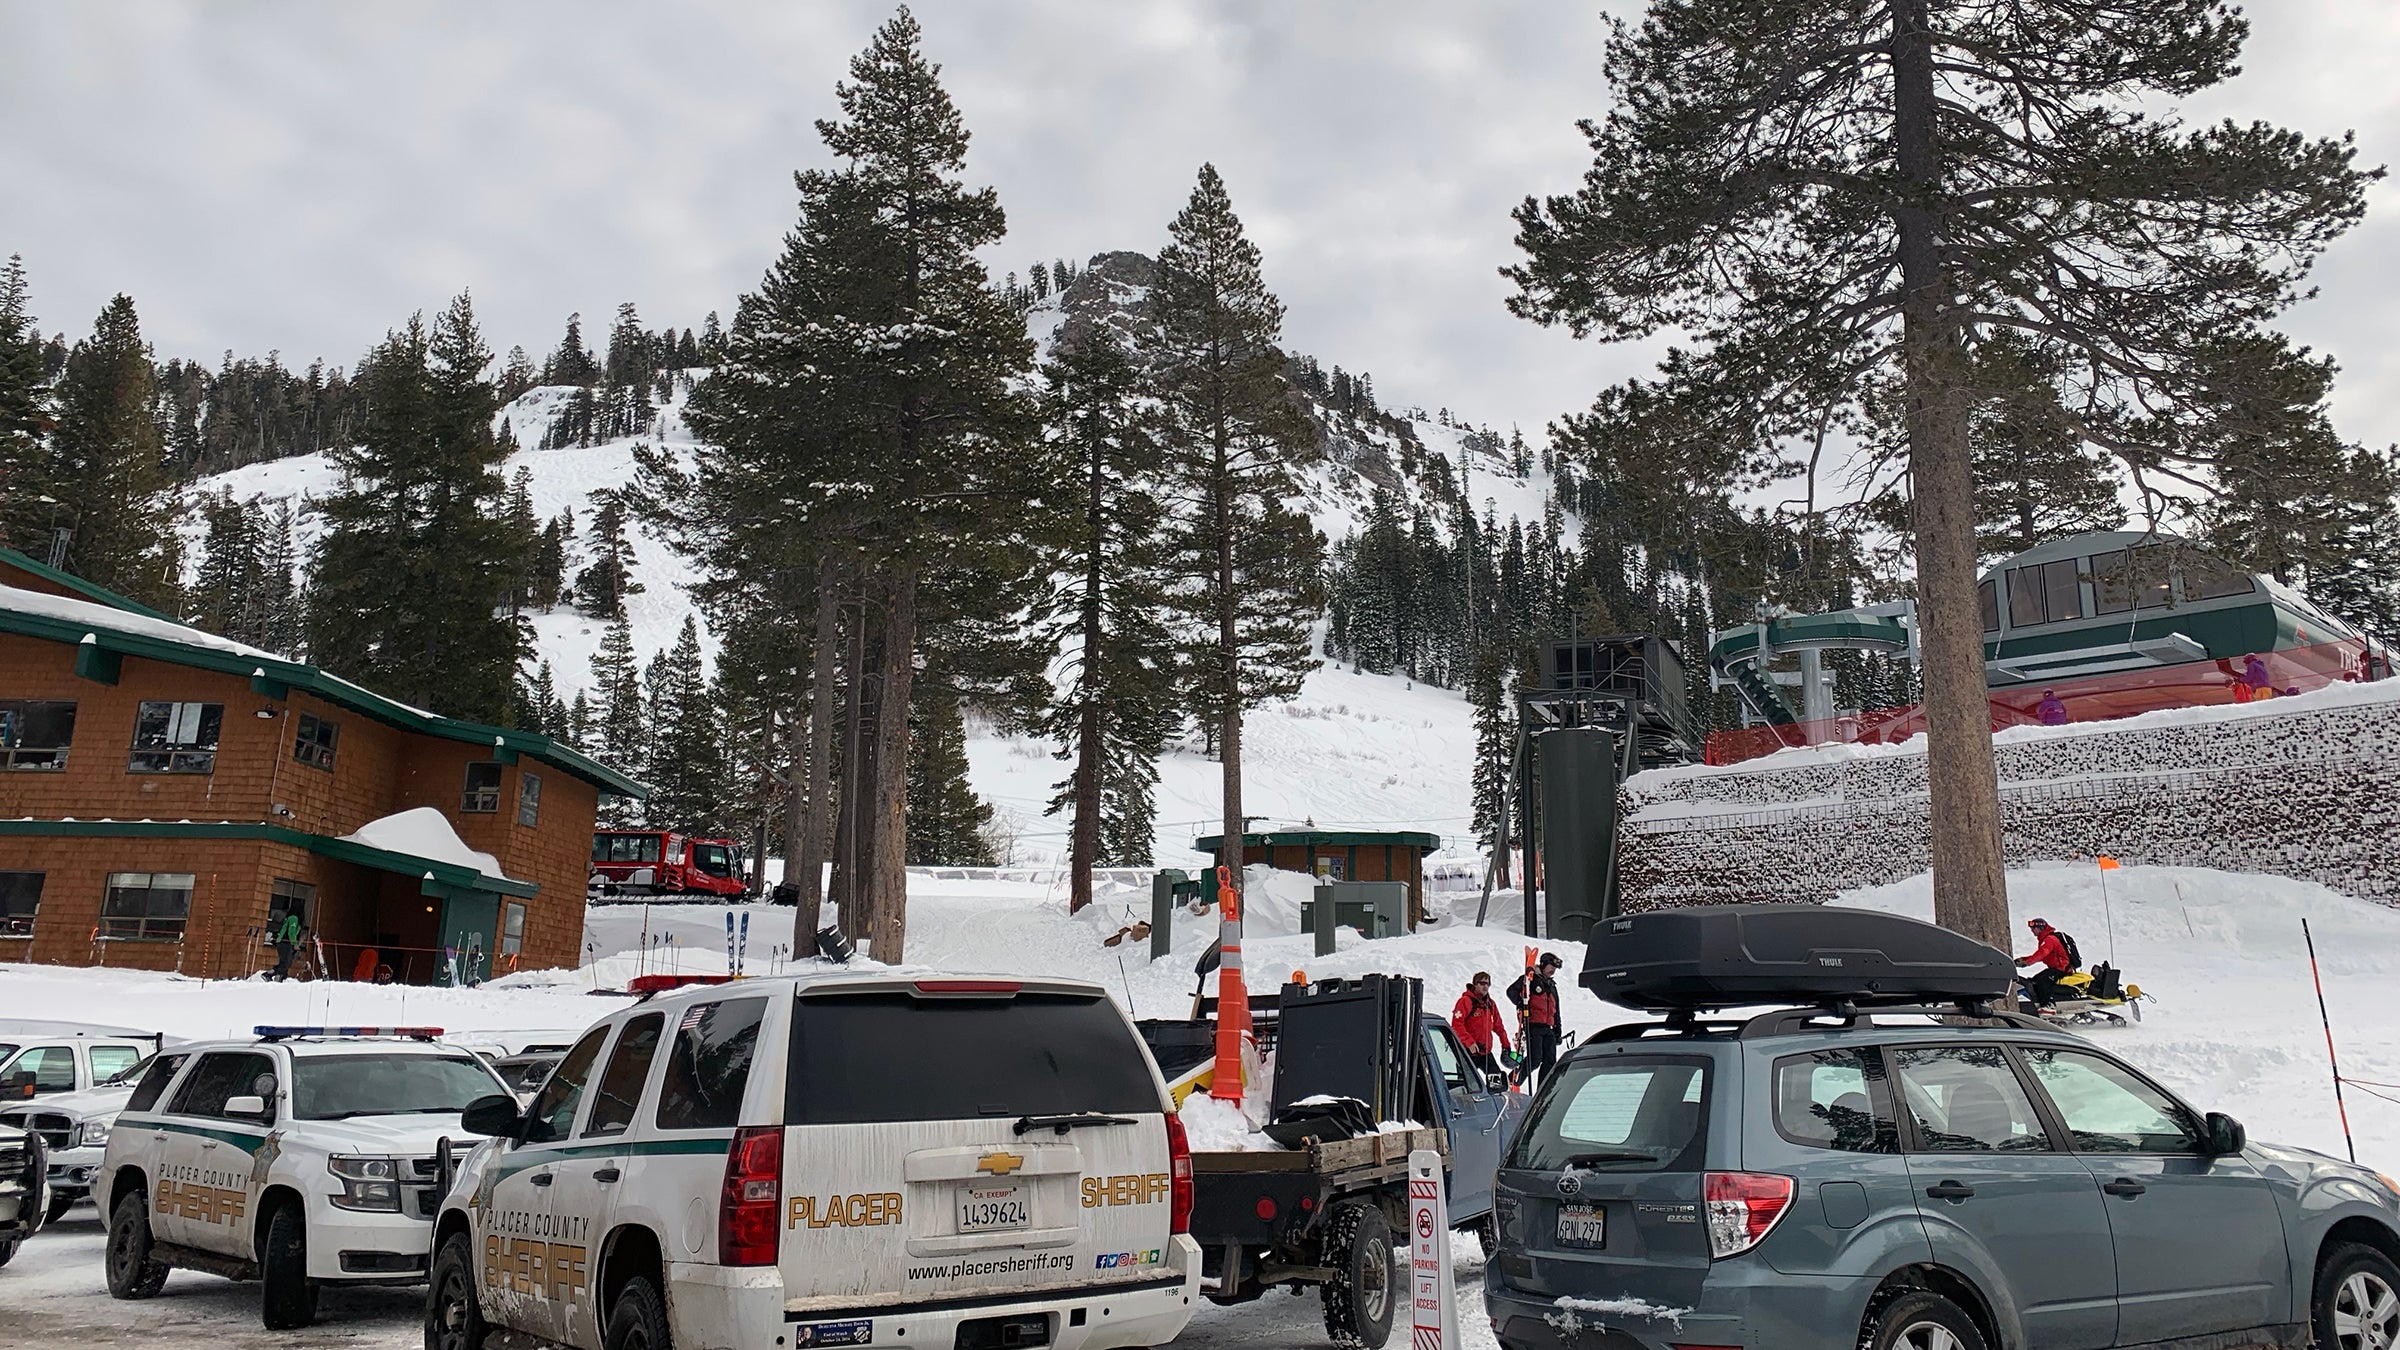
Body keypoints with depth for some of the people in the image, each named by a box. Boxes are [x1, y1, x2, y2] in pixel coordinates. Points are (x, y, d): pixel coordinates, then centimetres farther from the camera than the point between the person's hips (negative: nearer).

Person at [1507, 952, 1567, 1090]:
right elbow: (1511, 991, -8)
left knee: (1550, 1061, 1)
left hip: (1547, 1029, 8)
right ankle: (1513, 1081, 2)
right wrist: (1521, 1003, -23)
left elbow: (1556, 1011, 29)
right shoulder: (1530, 979, 1)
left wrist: (1558, 1032, 23)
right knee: (1534, 1059, -16)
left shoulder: (1552, 986, 26)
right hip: (1533, 1027, -8)